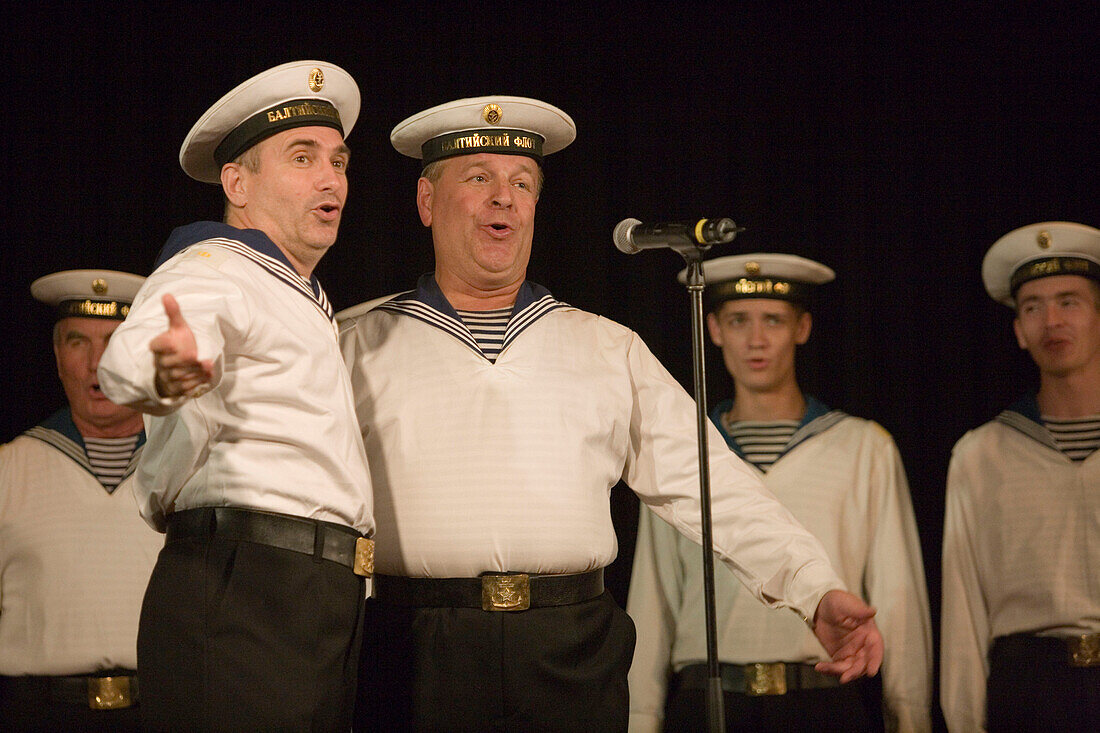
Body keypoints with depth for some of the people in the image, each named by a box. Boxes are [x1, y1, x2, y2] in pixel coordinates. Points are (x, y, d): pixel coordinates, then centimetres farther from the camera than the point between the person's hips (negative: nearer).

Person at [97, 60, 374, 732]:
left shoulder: (301, 301, 28)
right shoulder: (209, 269, -3)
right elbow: (129, 352, -28)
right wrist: (161, 370, -49)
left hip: (326, 608, 9)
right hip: (242, 600, -9)